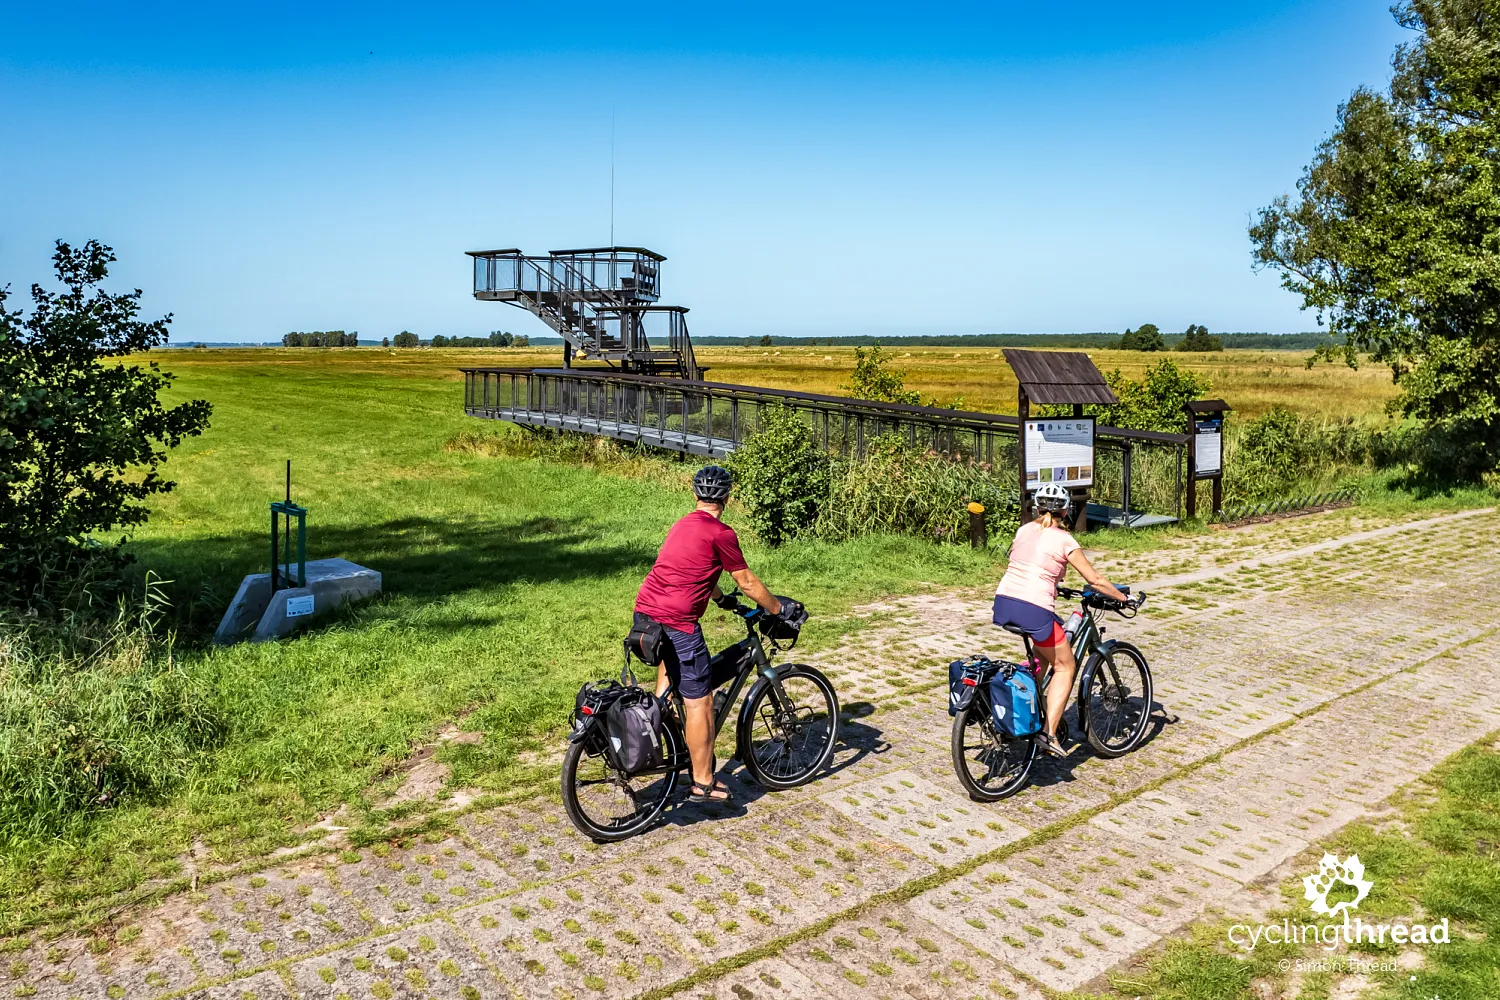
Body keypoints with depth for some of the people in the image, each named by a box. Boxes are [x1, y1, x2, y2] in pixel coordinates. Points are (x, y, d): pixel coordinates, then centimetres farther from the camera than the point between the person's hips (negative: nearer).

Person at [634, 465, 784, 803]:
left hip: (644, 611, 9)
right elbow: (748, 583, -1)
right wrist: (779, 609, 13)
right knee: (700, 702, 2)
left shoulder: (681, 525, 18)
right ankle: (703, 783, 11)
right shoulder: (721, 533, -7)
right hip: (677, 621, -9)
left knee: (671, 659, 38)